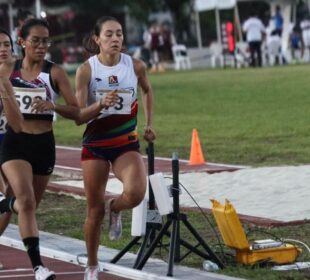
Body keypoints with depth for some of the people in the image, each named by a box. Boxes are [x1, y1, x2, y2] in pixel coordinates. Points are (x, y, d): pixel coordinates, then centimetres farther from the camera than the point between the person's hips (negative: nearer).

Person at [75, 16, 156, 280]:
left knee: (136, 193, -26)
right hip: (96, 144, -1)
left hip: (127, 143, 1)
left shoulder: (136, 66, -3)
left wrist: (149, 124, 17)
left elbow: (147, 90, 20)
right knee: (95, 210, 4)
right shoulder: (86, 70, -9)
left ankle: (115, 209, 11)